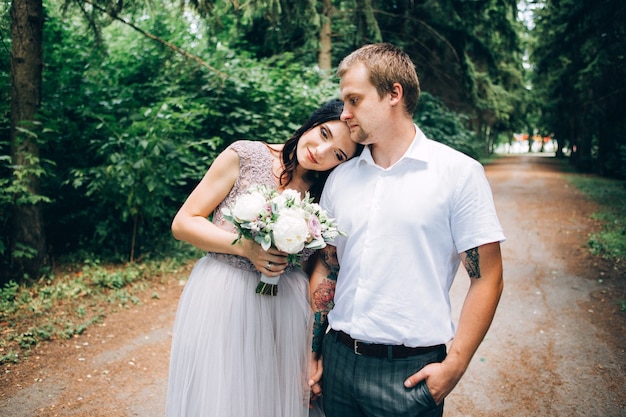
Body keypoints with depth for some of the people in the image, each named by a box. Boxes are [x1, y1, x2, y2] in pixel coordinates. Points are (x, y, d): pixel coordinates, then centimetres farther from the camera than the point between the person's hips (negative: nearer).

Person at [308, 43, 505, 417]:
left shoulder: (459, 172, -7)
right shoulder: (339, 178, 5)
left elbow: (487, 278, -7)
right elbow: (325, 269, 9)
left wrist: (454, 365, -11)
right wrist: (312, 352, 7)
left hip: (411, 371, -4)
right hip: (338, 359, 4)